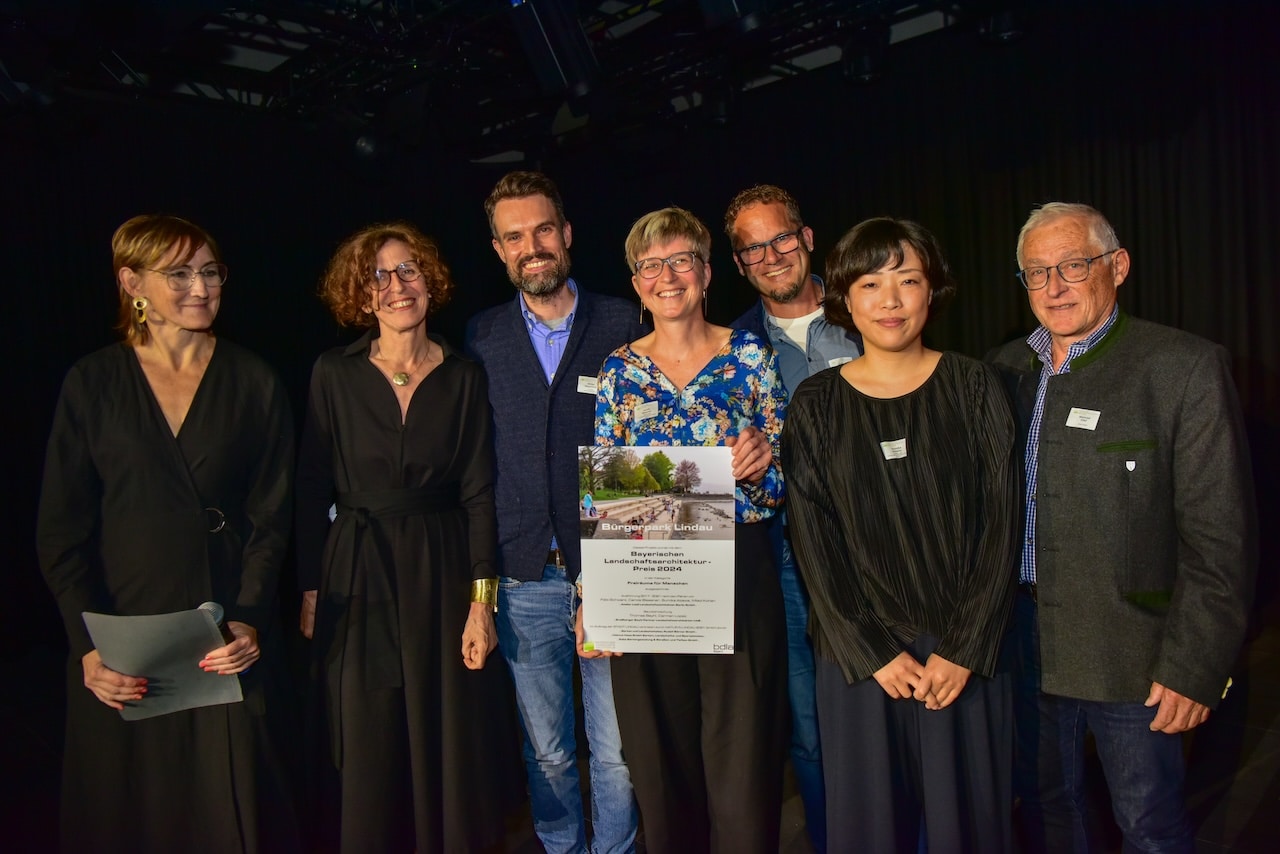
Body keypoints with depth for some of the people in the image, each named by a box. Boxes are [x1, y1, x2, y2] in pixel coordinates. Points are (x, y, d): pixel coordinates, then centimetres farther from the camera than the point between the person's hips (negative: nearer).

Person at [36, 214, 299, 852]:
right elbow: (61, 530, 0)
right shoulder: (93, 382, 0)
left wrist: (249, 620, -13)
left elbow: (271, 518, 0)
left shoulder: (255, 383, 1)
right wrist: (88, 647, -9)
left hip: (230, 640, 0)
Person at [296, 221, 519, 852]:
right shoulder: (334, 374, -1)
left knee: (449, 747, 9)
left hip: (442, 572, 1)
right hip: (357, 577, 0)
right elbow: (311, 491, 1)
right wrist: (309, 591, -3)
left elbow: (478, 493, -1)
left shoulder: (463, 378, 0)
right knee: (366, 757, 9)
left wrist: (481, 600, -6)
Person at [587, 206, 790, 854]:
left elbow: (784, 486, 3)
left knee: (743, 773, 4)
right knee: (660, 774, 12)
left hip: (739, 579, -1)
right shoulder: (618, 370, 6)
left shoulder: (751, 356, 2)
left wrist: (761, 467, -19)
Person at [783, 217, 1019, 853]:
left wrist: (963, 650, -9)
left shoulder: (974, 388, 1)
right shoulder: (814, 406, 1)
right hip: (860, 654, 0)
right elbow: (813, 543, -2)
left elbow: (1000, 526, -2)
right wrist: (874, 654, -9)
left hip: (967, 652, 0)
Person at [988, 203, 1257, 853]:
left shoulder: (1185, 368, -10)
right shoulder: (1005, 369, 5)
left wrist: (1195, 667, -14)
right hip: (1024, 642, 5)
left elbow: (1220, 537, -12)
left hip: (1130, 654, -4)